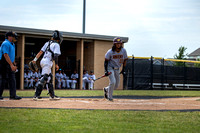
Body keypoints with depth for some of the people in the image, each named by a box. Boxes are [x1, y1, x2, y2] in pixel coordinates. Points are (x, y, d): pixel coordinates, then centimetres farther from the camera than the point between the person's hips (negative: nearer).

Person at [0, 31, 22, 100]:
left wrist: (14, 65, 20)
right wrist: (11, 65, -26)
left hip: (10, 65, 10)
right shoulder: (6, 44, -13)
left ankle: (13, 95, 2)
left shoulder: (12, 44, 18)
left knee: (12, 80, 3)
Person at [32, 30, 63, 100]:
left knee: (50, 77, 15)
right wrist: (56, 64, -9)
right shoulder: (56, 45, -5)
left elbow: (41, 52, 12)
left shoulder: (48, 43, 17)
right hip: (47, 62, -9)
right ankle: (36, 95, -21)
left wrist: (35, 59, 9)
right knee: (43, 78, -14)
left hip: (43, 61, 9)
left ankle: (52, 95, 20)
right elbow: (56, 55, -16)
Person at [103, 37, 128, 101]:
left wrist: (123, 68, 6)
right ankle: (110, 97, -6)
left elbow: (125, 59, 8)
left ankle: (106, 89, 36)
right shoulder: (110, 52, -17)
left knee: (116, 86, 6)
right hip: (110, 68, -5)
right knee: (113, 82, -22)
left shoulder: (123, 51, -7)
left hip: (117, 69, 5)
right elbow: (106, 61, -11)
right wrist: (106, 71, -20)